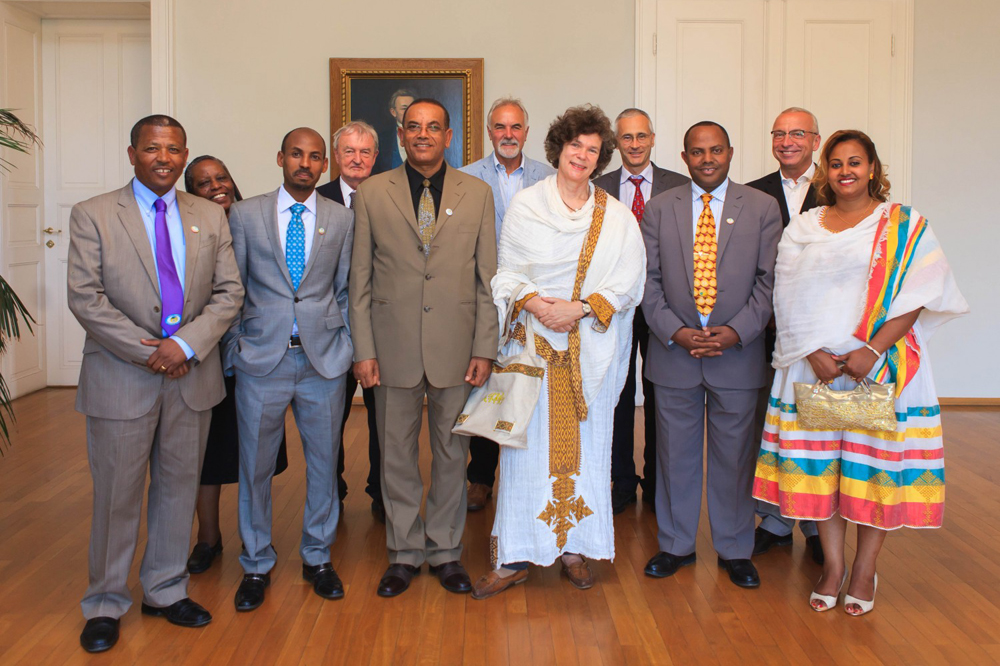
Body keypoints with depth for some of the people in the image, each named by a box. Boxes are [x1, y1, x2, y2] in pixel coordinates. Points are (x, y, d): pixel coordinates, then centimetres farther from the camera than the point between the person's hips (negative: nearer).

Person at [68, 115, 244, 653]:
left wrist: (186, 344, -13)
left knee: (179, 487, 13)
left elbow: (229, 292, 2)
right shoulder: (93, 215, -1)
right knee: (117, 494, 6)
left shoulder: (210, 217, 8)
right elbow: (85, 297, -9)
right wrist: (147, 352, -15)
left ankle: (165, 592, 29)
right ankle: (105, 604, 23)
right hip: (121, 377, -3)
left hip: (192, 374, 3)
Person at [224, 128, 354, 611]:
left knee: (324, 462, 9)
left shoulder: (342, 219, 6)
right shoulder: (245, 214, 3)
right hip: (261, 359, -1)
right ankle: (256, 565, 23)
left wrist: (345, 346, 4)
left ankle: (317, 558, 27)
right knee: (255, 466, 6)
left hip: (324, 359, 1)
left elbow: (346, 290, 11)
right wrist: (235, 349, 1)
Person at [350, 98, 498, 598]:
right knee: (396, 454, 9)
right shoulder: (372, 193, 4)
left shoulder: (477, 194, 5)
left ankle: (445, 551, 27)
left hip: (456, 349, 0)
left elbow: (488, 277, 4)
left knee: (452, 453, 10)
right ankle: (404, 552, 26)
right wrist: (364, 349, -2)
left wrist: (485, 348, -2)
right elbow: (360, 279, 3)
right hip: (394, 348, 0)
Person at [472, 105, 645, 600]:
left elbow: (628, 282, 0)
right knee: (528, 443, -1)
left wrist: (580, 308, -13)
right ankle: (515, 556, 8)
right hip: (534, 341, -1)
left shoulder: (617, 217, 7)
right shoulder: (525, 206, 6)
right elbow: (506, 272, 4)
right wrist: (533, 303, -15)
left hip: (592, 348, 1)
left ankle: (575, 547, 19)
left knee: (584, 443, 6)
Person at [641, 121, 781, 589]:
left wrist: (736, 332, -13)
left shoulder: (762, 207, 3)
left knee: (735, 454, 8)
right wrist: (675, 332, -10)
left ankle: (735, 550, 24)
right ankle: (676, 545, 26)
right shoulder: (659, 209, 6)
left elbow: (769, 281, -1)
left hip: (738, 353, -1)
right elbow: (649, 280, 3)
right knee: (675, 452, 10)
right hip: (674, 351, 1)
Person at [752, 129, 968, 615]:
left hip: (881, 364, -2)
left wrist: (873, 350, -17)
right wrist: (814, 354, -10)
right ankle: (832, 563, 18)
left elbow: (917, 296, -6)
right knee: (819, 462, 3)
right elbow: (790, 298, 4)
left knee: (875, 462, 1)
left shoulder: (906, 225, 4)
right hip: (813, 364, 2)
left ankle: (865, 569, 16)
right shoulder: (802, 228, 11)